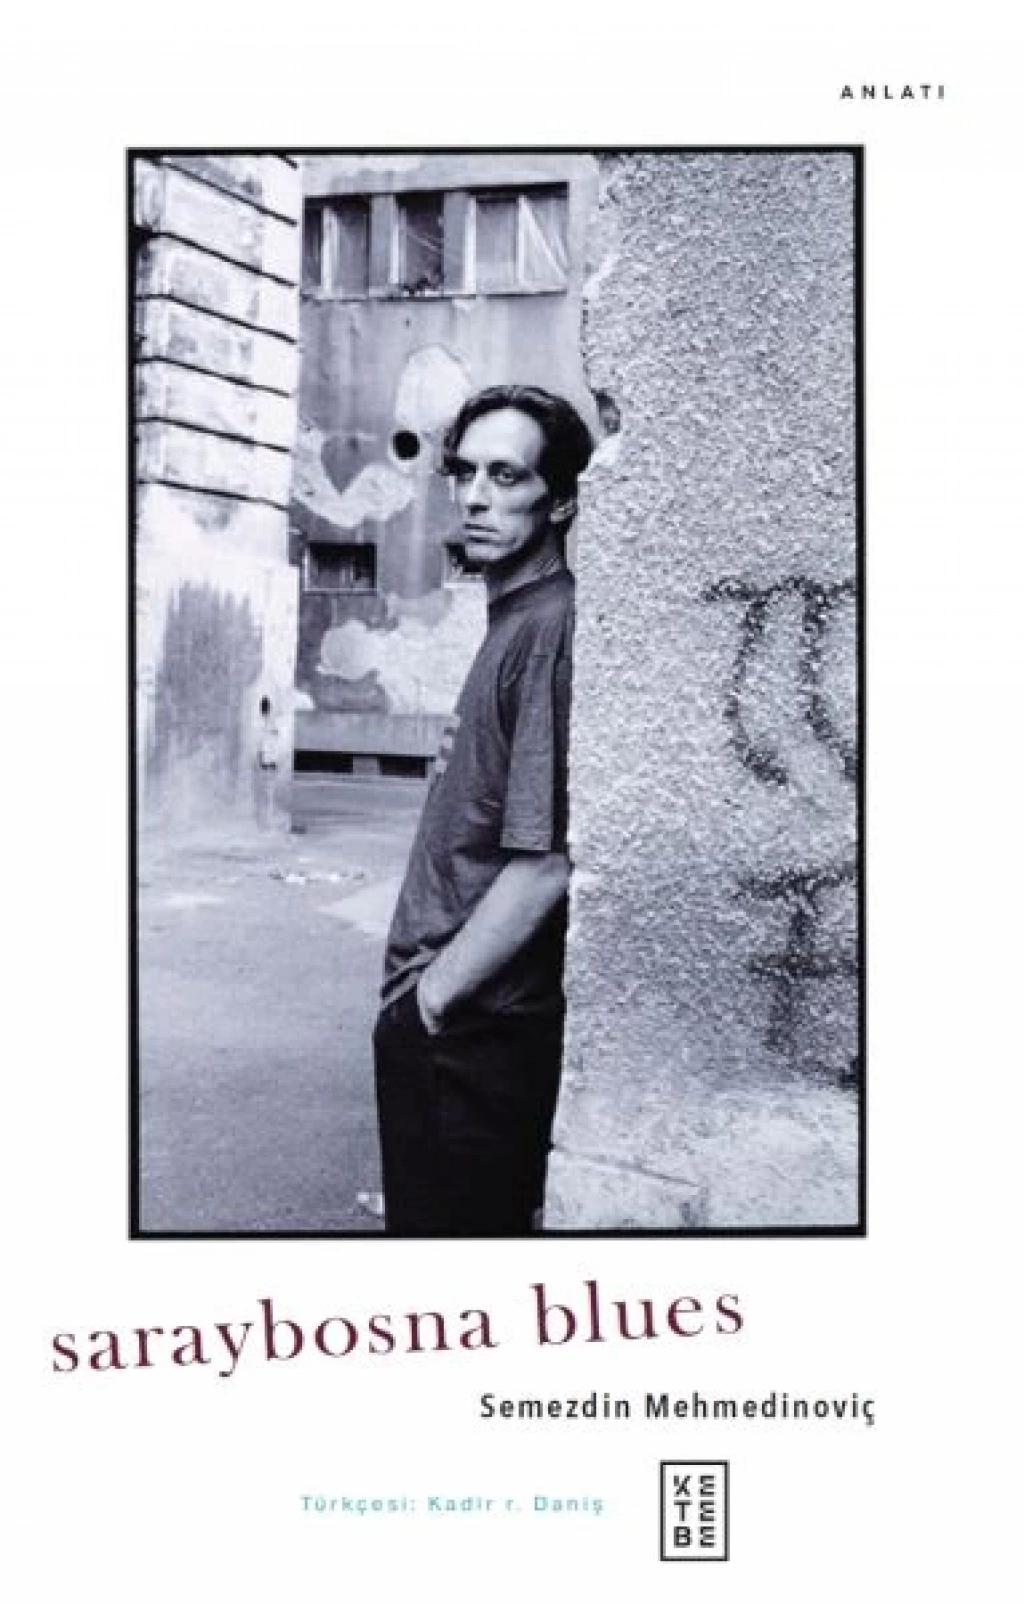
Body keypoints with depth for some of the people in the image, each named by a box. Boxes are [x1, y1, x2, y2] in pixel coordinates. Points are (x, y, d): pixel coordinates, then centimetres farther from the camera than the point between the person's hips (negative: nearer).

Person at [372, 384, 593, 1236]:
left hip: (469, 1023, -9)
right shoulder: (514, 619, 13)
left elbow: (546, 864, -23)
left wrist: (431, 997, -15)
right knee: (490, 1217, 22)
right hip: (466, 1013, 9)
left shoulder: (550, 627, -18)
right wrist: (460, 763, 7)